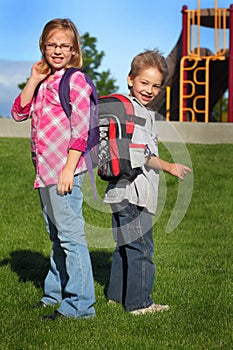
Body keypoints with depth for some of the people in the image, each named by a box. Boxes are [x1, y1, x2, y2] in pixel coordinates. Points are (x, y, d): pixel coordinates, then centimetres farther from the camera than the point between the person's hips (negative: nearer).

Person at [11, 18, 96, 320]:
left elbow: (81, 129, -14)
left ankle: (79, 305, -4)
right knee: (56, 236, 18)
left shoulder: (75, 80, -8)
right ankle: (54, 293, 29)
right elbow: (19, 112, 11)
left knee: (70, 234, -7)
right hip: (44, 170, 9)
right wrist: (34, 80, 2)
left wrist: (68, 169, -18)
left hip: (64, 169, -9)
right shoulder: (44, 83, 16)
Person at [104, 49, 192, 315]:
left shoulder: (140, 110, 17)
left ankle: (117, 293, 29)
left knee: (125, 246, 19)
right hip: (134, 192, -11)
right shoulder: (135, 111, -15)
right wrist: (168, 167, -10)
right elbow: (141, 154, -17)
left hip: (122, 191, 11)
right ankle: (139, 303, 0)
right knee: (141, 248, -5)